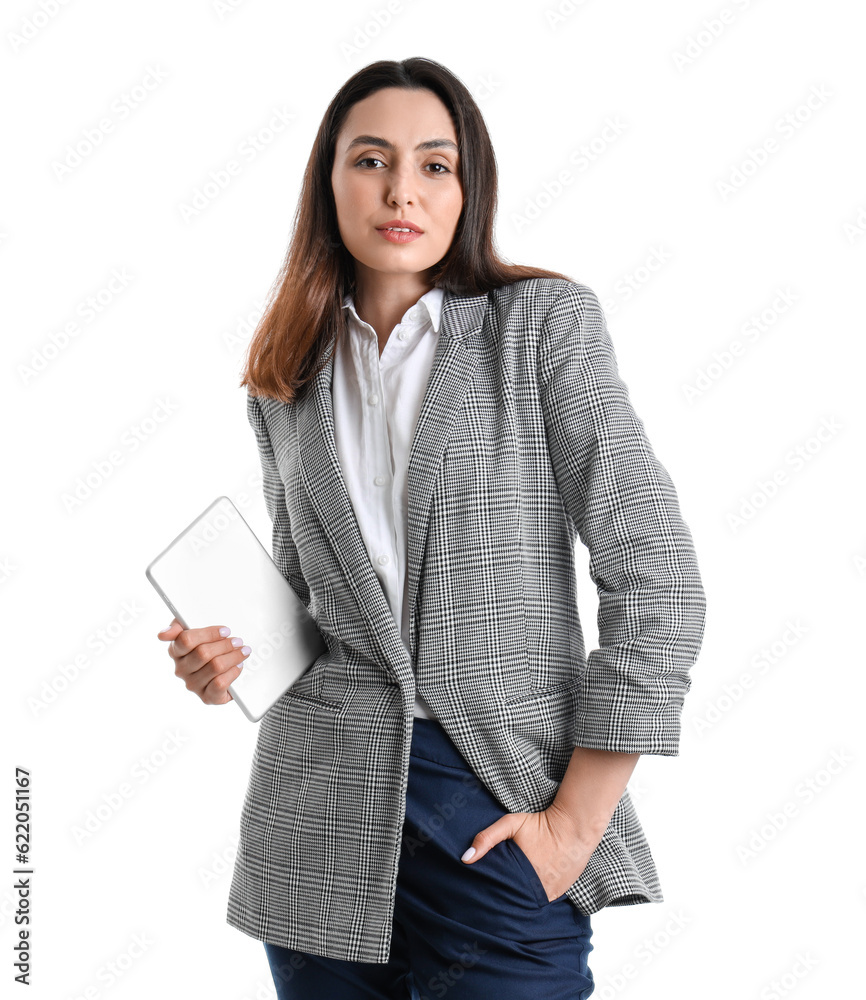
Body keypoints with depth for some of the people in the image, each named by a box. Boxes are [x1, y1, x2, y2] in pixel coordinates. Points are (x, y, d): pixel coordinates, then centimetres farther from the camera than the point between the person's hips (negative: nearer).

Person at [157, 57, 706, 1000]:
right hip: (320, 818, 4)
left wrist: (576, 823, -11)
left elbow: (653, 578, -9)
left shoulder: (542, 320, -4)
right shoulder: (288, 377, 10)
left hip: (498, 820, -3)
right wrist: (231, 654, -2)